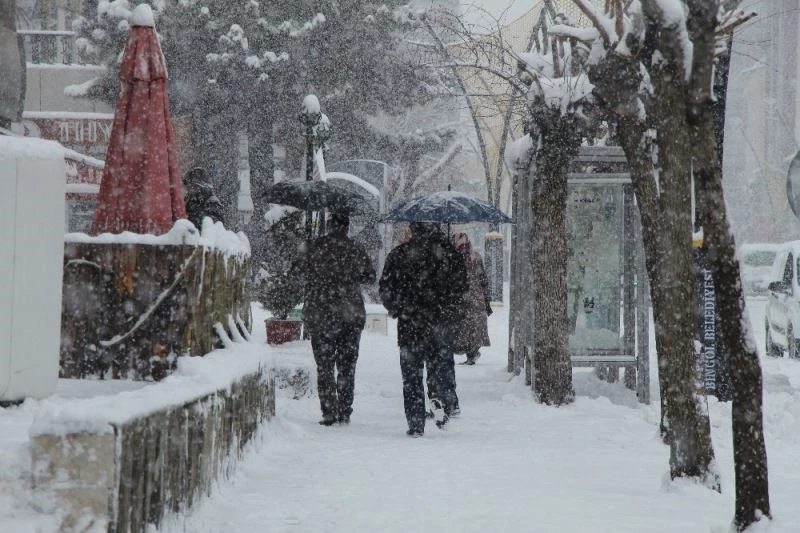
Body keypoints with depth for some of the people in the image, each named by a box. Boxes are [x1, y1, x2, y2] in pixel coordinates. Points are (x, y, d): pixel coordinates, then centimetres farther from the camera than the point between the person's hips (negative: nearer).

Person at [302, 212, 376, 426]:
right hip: (351, 314, 1)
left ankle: (329, 412, -3)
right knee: (347, 366, 10)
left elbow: (310, 281, 0)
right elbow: (370, 276, 10)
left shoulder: (316, 248, -5)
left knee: (324, 366, 5)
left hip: (321, 314, -1)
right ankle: (345, 412, 9)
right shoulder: (356, 250, -2)